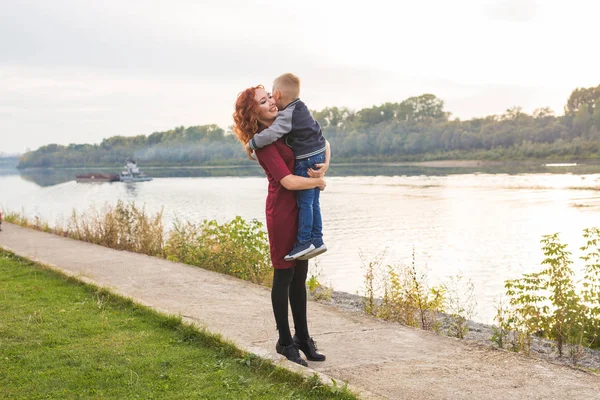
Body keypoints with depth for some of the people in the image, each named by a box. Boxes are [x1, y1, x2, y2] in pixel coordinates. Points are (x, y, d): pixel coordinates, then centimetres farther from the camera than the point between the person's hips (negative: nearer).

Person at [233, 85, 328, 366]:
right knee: (284, 275, 1)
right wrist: (318, 182, -7)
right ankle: (285, 342, 12)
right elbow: (288, 181, -22)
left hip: (302, 208, 8)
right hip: (283, 210, -8)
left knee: (300, 276, 13)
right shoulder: (263, 142, -15)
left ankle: (302, 338, 23)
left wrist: (324, 164, 0)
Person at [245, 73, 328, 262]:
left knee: (304, 202, -6)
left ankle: (304, 241, -4)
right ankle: (317, 240, 15)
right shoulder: (300, 108, 11)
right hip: (318, 155, 9)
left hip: (307, 160, -9)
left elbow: (271, 134, -30)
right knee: (313, 202, 12)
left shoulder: (288, 115, -18)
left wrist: (251, 144, -18)